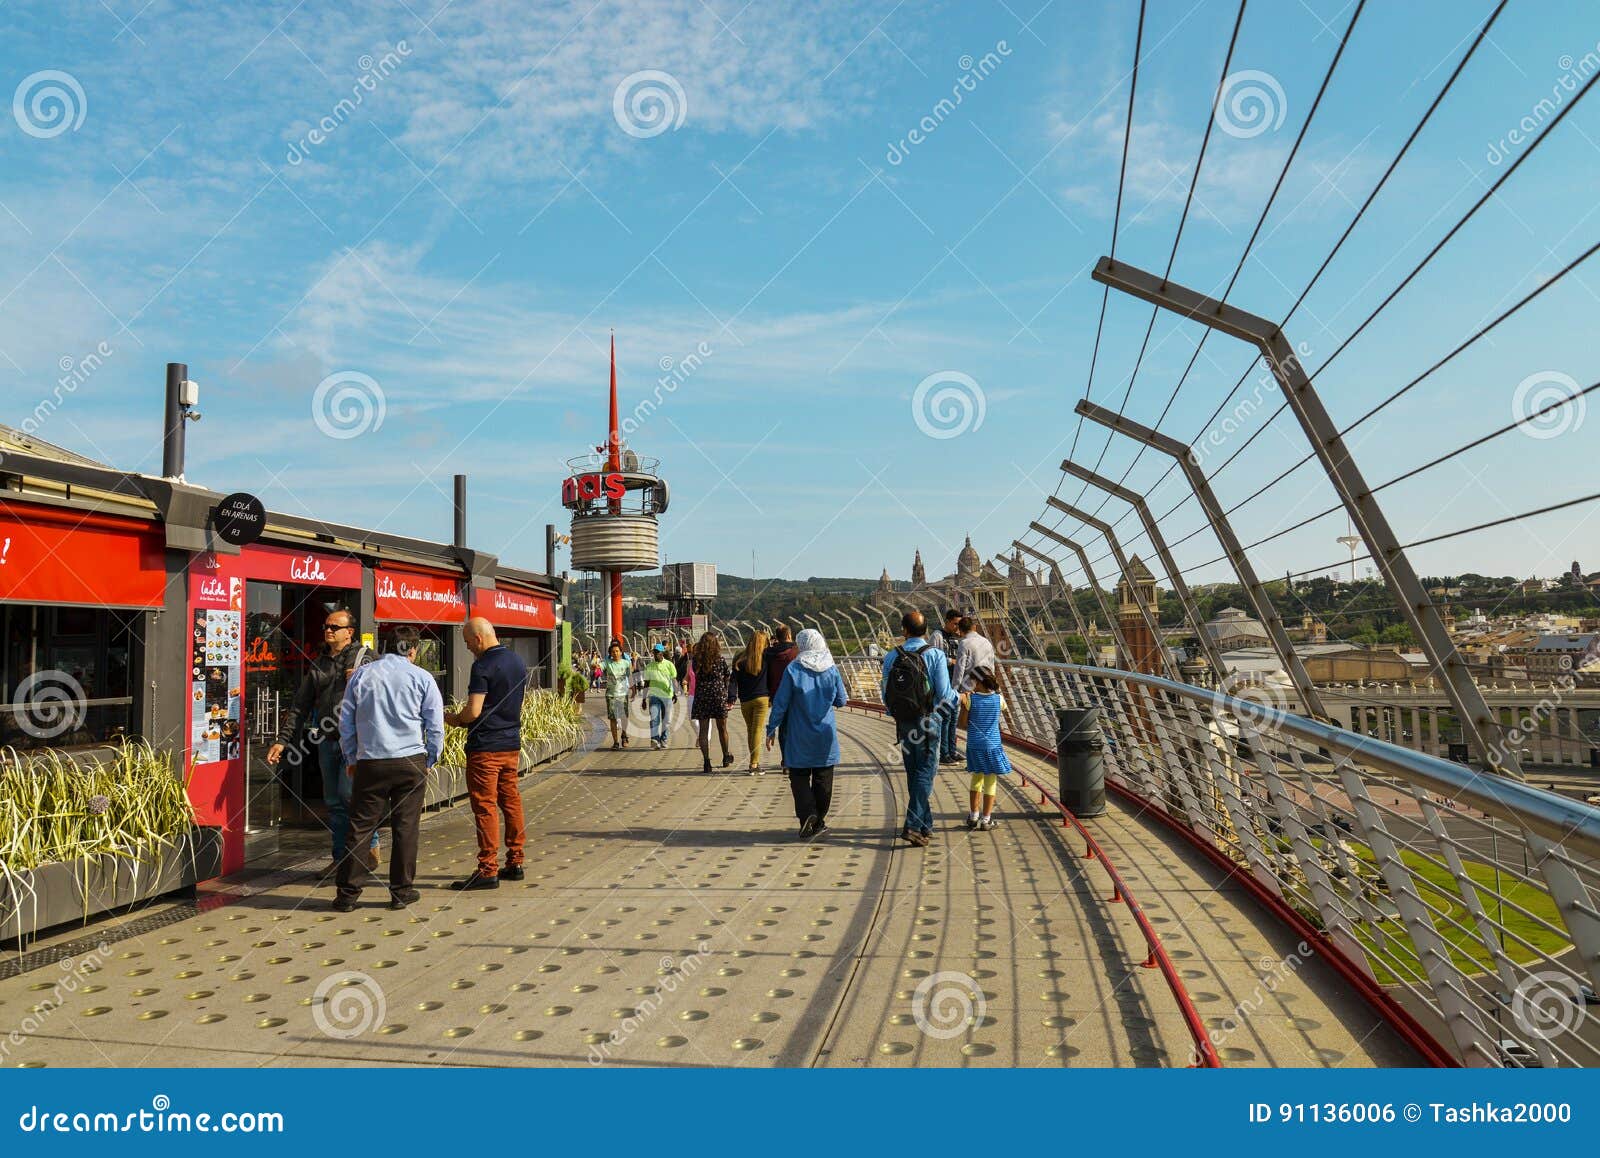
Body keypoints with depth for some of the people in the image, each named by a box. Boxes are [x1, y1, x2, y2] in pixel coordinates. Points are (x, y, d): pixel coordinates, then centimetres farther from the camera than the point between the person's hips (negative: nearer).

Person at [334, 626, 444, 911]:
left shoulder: (361, 675, 6)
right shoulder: (422, 678, 0)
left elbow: (345, 722, 10)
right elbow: (436, 726, 1)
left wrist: (352, 759, 21)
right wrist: (430, 760, 13)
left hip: (369, 762, 1)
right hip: (411, 762, -1)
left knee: (360, 828, 7)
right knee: (405, 828, 6)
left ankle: (347, 894, 11)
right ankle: (401, 893, 13)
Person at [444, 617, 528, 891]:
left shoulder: (483, 666, -16)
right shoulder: (518, 661, 10)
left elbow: (473, 712, -21)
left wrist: (454, 719, 1)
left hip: (485, 747, -8)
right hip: (512, 744, 8)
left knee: (485, 807, -3)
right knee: (511, 802, 13)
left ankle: (488, 870, 0)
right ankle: (515, 863, 19)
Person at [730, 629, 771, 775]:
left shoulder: (740, 658, 1)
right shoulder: (766, 656, -4)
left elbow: (734, 680, -1)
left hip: (745, 701, 2)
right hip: (761, 698, -2)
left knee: (750, 730, 14)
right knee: (757, 730, -3)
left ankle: (755, 762, 20)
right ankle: (754, 764, -7)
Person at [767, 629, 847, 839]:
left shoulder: (792, 670, -10)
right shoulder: (832, 669, -2)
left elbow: (780, 703, -7)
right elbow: (841, 701, 5)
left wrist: (771, 729, 1)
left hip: (799, 736, -2)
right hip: (826, 734, 2)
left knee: (799, 776, 6)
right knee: (823, 778, 11)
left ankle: (807, 814, -12)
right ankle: (819, 820, 16)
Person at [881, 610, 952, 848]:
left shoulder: (891, 656, 0)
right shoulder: (936, 655, -10)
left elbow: (885, 694, 3)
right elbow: (945, 694, -13)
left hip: (903, 723, 4)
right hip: (929, 721, -4)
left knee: (913, 774, 15)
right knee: (925, 773, 1)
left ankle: (925, 825, 24)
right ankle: (913, 825, -9)